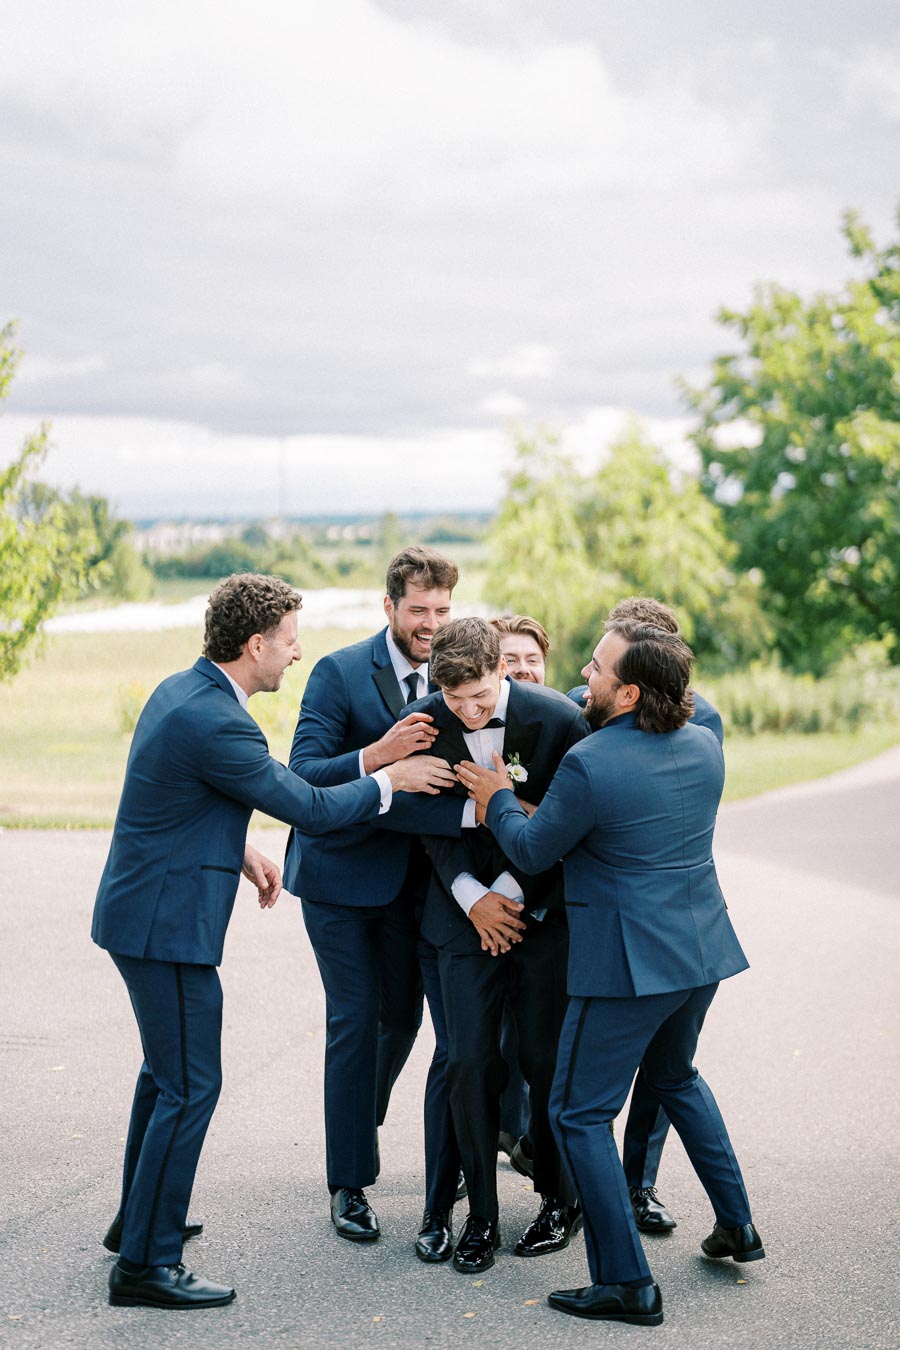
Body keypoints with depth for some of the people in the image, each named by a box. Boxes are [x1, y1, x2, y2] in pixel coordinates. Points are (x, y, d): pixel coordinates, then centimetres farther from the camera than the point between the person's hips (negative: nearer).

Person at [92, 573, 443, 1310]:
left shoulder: (182, 690, 8)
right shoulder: (215, 723, -24)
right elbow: (310, 808, -16)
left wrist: (240, 848, 15)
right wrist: (389, 780, -4)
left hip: (143, 909, 11)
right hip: (167, 923, -11)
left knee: (167, 1071, 23)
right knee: (190, 1087, -3)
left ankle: (139, 1219, 38)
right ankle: (146, 1263, 5)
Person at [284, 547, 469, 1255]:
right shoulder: (339, 673, -14)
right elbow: (303, 774, -21)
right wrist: (375, 756, -38)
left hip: (412, 872, 4)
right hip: (341, 872, -4)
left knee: (403, 1017, 13)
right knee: (356, 1022, 0)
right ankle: (349, 1183, 15)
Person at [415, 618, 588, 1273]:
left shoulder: (558, 719, -16)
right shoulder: (425, 723, -9)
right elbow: (434, 821, 2)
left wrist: (512, 892, -11)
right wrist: (472, 897, -9)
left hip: (544, 907, -2)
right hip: (468, 908, 2)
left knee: (549, 1061, 4)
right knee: (470, 1062, -3)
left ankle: (561, 1201, 24)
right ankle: (481, 1215, 11)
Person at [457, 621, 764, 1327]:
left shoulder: (589, 764, -20)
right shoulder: (704, 745, 2)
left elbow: (532, 850, -7)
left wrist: (499, 801, 12)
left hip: (628, 963, -8)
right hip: (703, 950, 8)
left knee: (581, 1114, 4)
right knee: (675, 1075, 31)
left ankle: (628, 1283, 5)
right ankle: (736, 1223, 35)